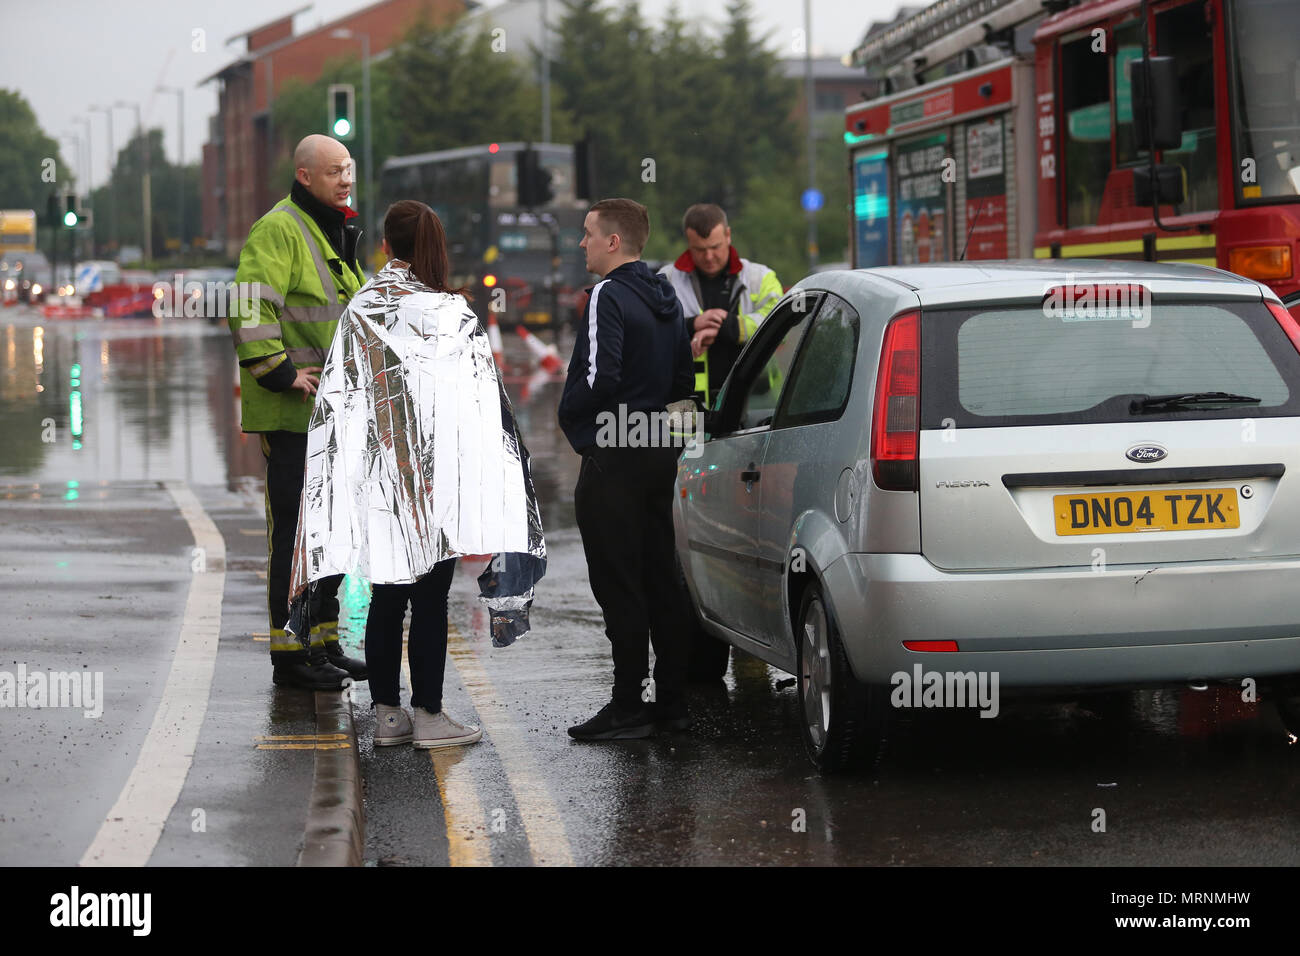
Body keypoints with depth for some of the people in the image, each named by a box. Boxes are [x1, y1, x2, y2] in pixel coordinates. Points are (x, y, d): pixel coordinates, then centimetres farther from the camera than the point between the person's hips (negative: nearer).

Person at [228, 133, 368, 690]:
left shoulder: (334, 232, 19)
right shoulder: (279, 230, -13)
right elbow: (248, 309, -24)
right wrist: (280, 372, -24)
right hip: (292, 413, -10)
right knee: (295, 529, -7)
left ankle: (324, 643, 23)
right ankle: (290, 654, -4)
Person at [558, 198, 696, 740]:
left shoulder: (609, 297, -15)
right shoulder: (665, 299, 14)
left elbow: (600, 377, -24)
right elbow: (685, 379, 18)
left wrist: (569, 414, -8)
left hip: (612, 457, -9)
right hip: (659, 452, 9)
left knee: (619, 587, -6)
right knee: (659, 580, 13)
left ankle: (629, 706, -5)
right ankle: (671, 700, 17)